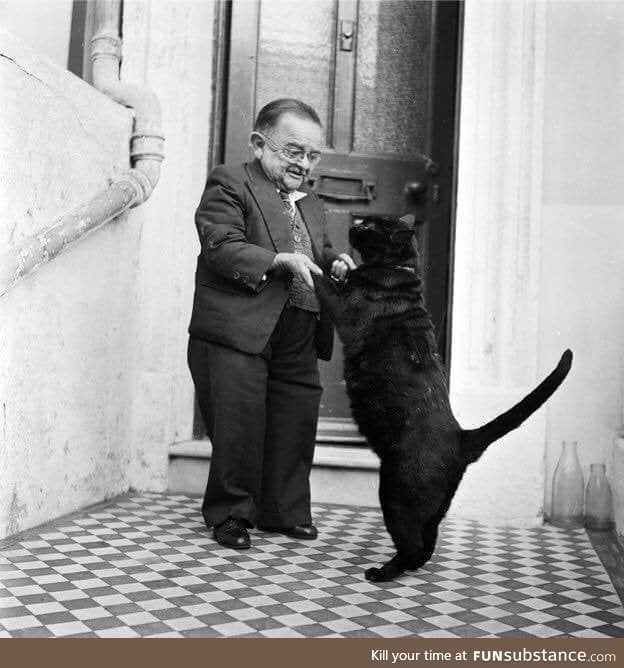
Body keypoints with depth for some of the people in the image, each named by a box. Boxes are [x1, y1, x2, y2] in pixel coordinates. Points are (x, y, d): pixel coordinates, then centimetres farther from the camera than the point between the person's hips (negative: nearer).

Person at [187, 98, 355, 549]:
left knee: (296, 426, 10)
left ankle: (285, 512, 25)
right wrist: (280, 261, -23)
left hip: (299, 342, 7)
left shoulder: (312, 204, 23)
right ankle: (231, 513, 14)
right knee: (239, 427, -4)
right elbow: (221, 247, -13)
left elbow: (321, 252, 28)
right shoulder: (230, 185, 0)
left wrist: (336, 263, 4)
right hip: (238, 333, -7)